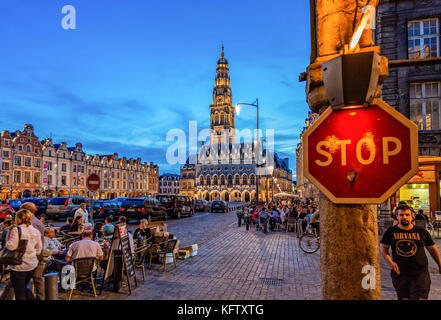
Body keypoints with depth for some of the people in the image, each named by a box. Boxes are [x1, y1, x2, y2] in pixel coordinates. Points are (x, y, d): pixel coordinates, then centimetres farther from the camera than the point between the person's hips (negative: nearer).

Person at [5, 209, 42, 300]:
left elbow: (11, 246, -17)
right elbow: (38, 249, 9)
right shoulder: (36, 231, 6)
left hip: (19, 266, -6)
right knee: (23, 288, 26)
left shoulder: (16, 230, -14)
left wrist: (7, 241, 0)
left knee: (19, 294, 7)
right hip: (33, 265, 6)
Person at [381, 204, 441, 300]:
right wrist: (390, 262, -7)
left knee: (420, 297, -8)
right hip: (399, 273, 1)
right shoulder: (391, 231, 2)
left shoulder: (421, 231, 3)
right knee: (403, 298, 8)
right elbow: (383, 247, 7)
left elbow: (432, 249, 14)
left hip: (420, 273, 0)